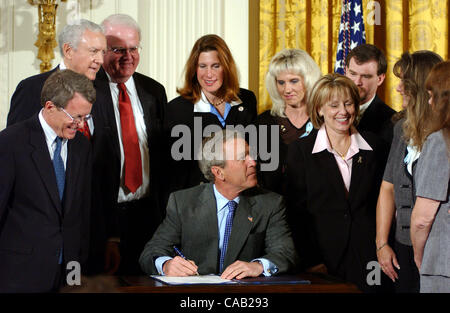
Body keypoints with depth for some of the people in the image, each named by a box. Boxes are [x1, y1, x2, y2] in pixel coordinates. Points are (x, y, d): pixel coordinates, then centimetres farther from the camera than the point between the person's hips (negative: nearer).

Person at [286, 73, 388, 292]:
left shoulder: (373, 146, 8)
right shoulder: (300, 150, 1)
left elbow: (381, 201, 13)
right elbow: (296, 211, -2)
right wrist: (310, 261, -9)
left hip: (365, 256, 2)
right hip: (322, 255, -2)